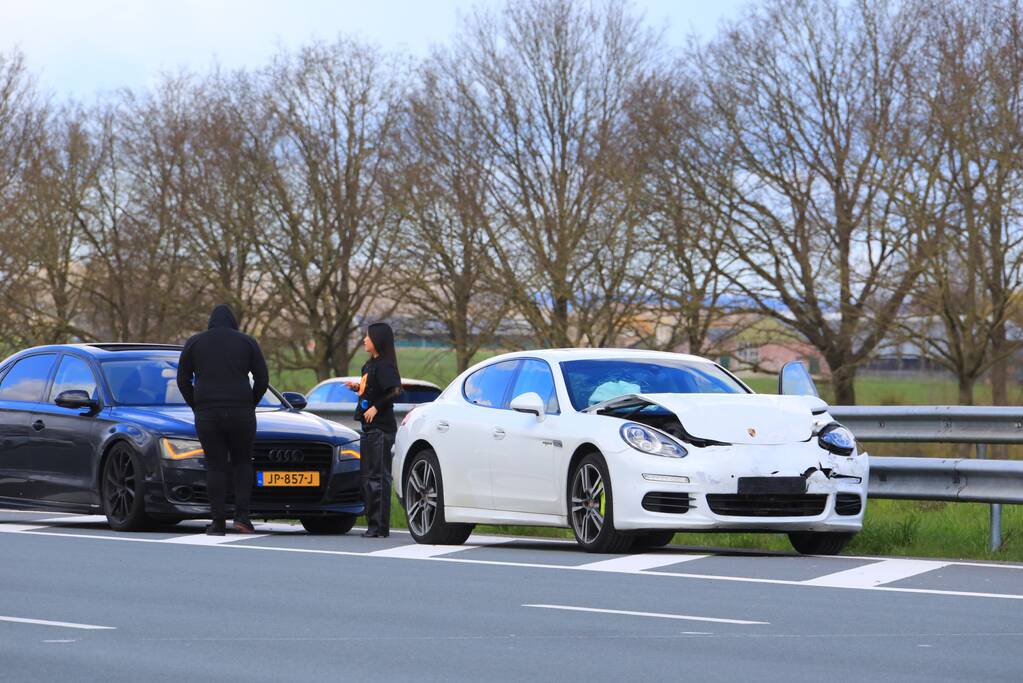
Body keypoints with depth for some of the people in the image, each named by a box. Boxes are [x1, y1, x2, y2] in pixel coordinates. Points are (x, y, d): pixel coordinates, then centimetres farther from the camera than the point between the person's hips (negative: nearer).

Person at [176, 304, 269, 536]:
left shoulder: (194, 343, 9)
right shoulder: (247, 342, 8)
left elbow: (183, 380, 7)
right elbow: (262, 379, 4)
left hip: (207, 413, 0)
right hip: (241, 412, 0)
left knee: (215, 467, 4)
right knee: (242, 463, 13)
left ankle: (219, 522, -2)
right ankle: (242, 515, -2)